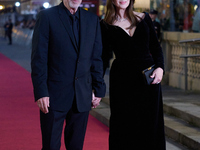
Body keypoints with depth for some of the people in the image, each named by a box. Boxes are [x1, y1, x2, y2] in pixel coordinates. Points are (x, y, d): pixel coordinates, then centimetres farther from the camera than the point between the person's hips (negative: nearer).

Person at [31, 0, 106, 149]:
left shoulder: (93, 20, 8)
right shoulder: (47, 16, -4)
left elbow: (97, 57, 11)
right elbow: (39, 57, -7)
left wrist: (99, 89, 7)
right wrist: (41, 92, -13)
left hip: (82, 97, 4)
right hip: (54, 95, -3)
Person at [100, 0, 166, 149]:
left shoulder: (144, 18, 8)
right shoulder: (106, 26, 1)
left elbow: (156, 47, 10)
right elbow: (103, 57, 2)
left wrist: (160, 67, -7)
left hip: (149, 78, 2)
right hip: (122, 80, -2)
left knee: (150, 124, 5)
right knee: (123, 126, 3)